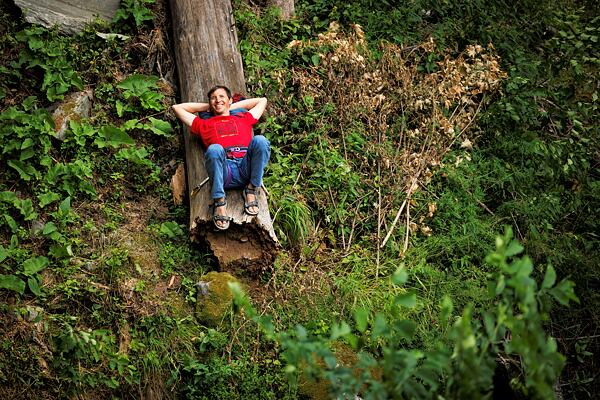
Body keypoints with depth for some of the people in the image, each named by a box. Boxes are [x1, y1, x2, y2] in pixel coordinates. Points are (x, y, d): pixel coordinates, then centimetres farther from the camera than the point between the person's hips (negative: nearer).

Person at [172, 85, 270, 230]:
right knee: (214, 149, -35)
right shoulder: (204, 124, 34)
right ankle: (219, 201, -22)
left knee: (260, 140, -29)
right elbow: (177, 107, 41)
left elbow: (262, 100, 49)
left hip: (246, 168, 1)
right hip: (224, 171, -1)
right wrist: (207, 107, 42)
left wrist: (233, 107, 44)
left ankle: (251, 190, -16)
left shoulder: (244, 118, 36)